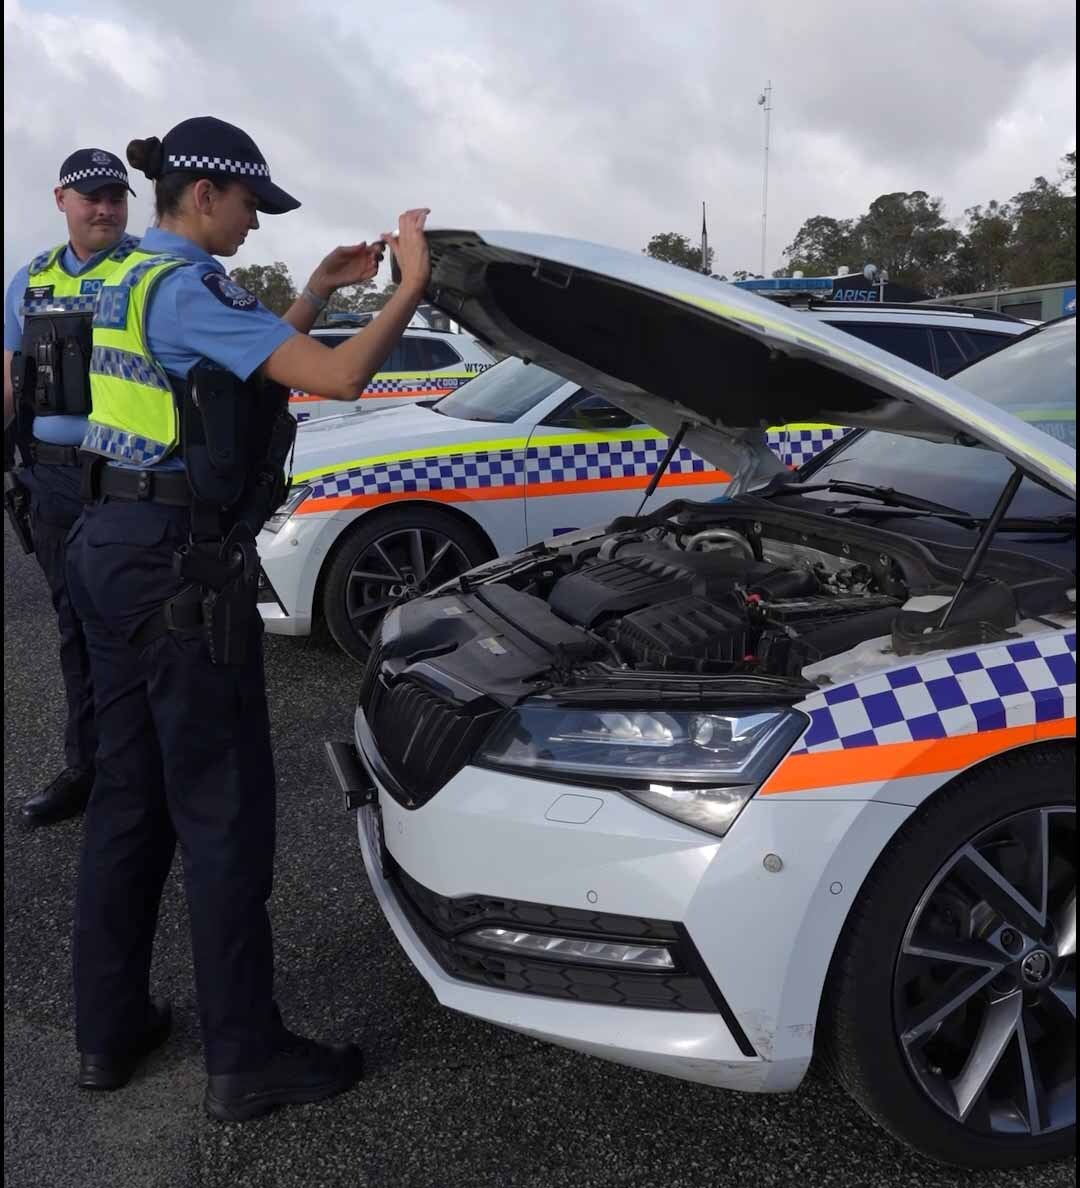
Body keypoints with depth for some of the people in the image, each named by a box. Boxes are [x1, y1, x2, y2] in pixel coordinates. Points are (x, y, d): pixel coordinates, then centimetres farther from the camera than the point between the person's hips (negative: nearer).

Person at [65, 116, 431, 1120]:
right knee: (222, 809, -1)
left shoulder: (134, 281, 16)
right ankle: (245, 1058, 11)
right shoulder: (188, 287, -14)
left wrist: (318, 292, 22)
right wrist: (411, 284, -10)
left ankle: (109, 1029, 27)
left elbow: (246, 366, 26)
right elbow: (337, 378, -22)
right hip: (180, 565, -10)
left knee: (128, 793, 15)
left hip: (112, 549, 10)